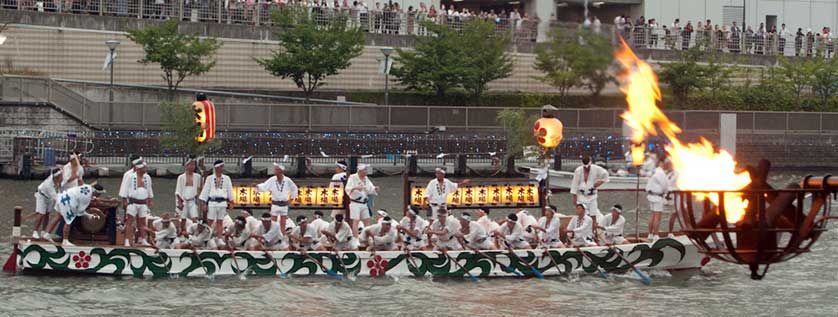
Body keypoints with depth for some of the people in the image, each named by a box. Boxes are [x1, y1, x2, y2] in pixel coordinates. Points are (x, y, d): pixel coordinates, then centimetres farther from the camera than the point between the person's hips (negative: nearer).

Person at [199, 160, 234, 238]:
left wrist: (231, 202, 10)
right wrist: (205, 204, 0)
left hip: (222, 203, 2)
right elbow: (205, 190, 3)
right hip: (212, 202, -2)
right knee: (211, 222, -3)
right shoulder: (210, 178, 1)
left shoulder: (226, 178, 7)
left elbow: (229, 190, 12)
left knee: (220, 223, 5)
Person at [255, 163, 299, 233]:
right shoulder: (272, 180, -6)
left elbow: (294, 189, 10)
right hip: (275, 204, 0)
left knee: (283, 224, 6)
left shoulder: (287, 180, -5)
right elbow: (264, 187, -16)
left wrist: (291, 199, 8)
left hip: (284, 205, 0)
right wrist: (257, 186, -36)